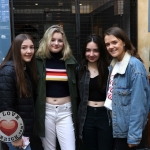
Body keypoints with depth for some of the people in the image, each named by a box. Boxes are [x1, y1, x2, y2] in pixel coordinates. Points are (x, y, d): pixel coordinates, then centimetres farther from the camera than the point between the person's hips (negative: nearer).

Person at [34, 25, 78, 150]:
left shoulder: (70, 61, 2)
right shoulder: (39, 61, -3)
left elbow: (75, 87, 8)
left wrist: (75, 111, 8)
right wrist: (34, 110, -1)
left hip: (65, 110, 1)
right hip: (46, 110, 0)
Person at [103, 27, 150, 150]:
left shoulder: (134, 65, -18)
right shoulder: (113, 64, 8)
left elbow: (138, 104, -21)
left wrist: (134, 135, -21)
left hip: (127, 128, -8)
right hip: (116, 125, 8)